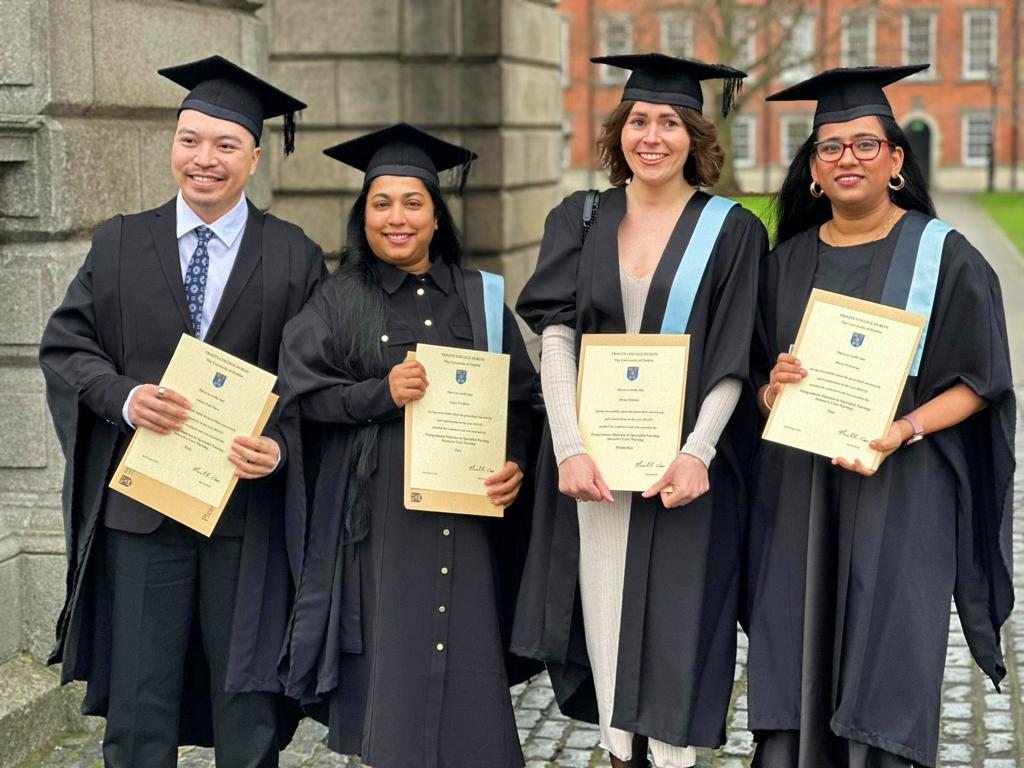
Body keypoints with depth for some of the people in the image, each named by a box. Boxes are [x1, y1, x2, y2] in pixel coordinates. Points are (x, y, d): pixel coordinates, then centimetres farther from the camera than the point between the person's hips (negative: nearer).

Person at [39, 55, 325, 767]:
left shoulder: (294, 258, 2)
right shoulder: (119, 243, 7)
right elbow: (64, 346, 5)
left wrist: (281, 446, -18)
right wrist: (124, 398, -14)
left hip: (248, 507, -1)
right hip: (138, 506, 1)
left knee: (247, 706, 7)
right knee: (138, 706, 6)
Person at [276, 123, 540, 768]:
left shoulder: (480, 298, 11)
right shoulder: (338, 302, 6)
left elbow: (521, 398, 9)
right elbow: (301, 393, -3)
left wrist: (516, 464, -8)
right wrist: (381, 393, -17)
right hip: (379, 515, -1)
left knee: (465, 658, 1)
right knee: (390, 659, -1)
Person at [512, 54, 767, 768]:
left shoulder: (731, 231, -1)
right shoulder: (581, 221, 5)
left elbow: (735, 359, -5)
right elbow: (555, 337, -2)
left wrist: (698, 452, -18)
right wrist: (568, 448, -13)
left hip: (683, 461, -2)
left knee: (675, 616, 1)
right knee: (604, 610, 6)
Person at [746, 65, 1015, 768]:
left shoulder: (942, 255, -2)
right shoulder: (788, 261, 10)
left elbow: (979, 383, -4)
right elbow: (760, 376, 15)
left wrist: (902, 431, -19)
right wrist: (772, 388, -8)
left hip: (898, 492, -4)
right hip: (799, 491, 4)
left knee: (882, 669, -4)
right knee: (798, 663, 4)